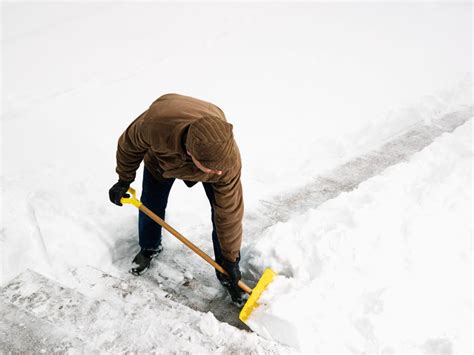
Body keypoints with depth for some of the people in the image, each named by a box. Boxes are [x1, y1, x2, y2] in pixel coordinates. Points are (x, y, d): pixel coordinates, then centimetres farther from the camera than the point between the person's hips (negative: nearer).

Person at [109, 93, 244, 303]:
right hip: (162, 157, 1)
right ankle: (149, 248, 40)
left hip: (209, 155, 0)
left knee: (224, 210, -10)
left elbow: (230, 213, -29)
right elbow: (130, 144, -21)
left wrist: (231, 260, -19)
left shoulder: (229, 160, -43)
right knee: (151, 206, 8)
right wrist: (124, 181, -7)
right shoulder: (154, 123, -47)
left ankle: (226, 276, 10)